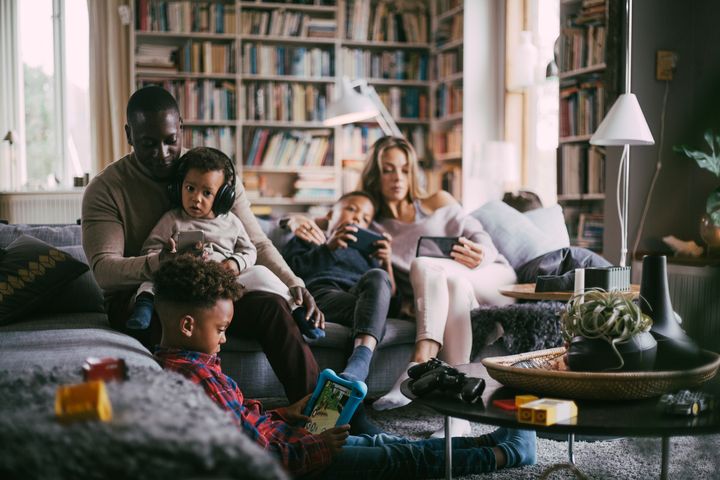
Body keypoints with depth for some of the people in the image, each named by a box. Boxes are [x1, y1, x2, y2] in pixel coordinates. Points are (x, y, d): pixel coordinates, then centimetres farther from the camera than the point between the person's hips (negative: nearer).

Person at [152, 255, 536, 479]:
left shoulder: (179, 361, 5)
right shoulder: (196, 377, -28)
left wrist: (283, 415, 7)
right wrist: (316, 448, -21)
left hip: (274, 434, 10)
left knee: (381, 442, 14)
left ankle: (486, 442, 24)